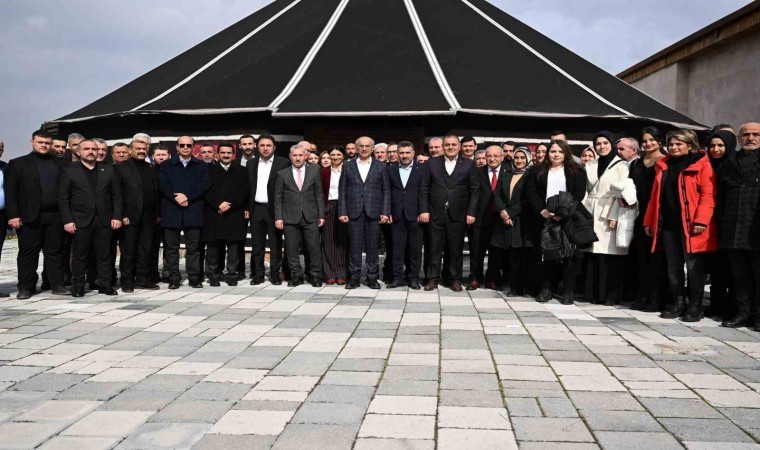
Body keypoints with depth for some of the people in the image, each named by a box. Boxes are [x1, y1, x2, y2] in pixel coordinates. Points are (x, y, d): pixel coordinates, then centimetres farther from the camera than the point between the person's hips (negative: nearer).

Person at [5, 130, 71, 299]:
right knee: (28, 253, 3)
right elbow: (10, 191, 0)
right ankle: (26, 286, 12)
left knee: (54, 251, 6)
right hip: (30, 216, -2)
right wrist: (13, 215, -9)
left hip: (55, 215, 2)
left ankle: (57, 284, 11)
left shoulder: (60, 164, 11)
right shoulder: (18, 164, 6)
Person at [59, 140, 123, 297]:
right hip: (80, 222, -2)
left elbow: (116, 195, 9)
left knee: (104, 255, 5)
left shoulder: (108, 170, 11)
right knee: (79, 256, 3)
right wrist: (67, 221, -8)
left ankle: (105, 285, 12)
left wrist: (117, 217, -1)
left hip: (104, 221, 2)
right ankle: (78, 287, 12)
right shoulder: (69, 172, 4)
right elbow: (63, 199, 0)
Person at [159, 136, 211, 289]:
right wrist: (176, 198, -14)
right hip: (171, 211, 0)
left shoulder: (201, 166, 12)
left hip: (193, 212, 0)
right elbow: (162, 185, 0)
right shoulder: (166, 166, 13)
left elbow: (204, 184, -2)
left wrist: (187, 196, -13)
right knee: (171, 247, 2)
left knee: (193, 247, 2)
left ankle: (194, 278, 7)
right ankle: (174, 279, 8)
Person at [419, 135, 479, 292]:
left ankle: (456, 279, 17)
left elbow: (474, 190, 1)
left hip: (458, 214, -1)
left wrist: (471, 212, -5)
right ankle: (433, 278, 14)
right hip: (436, 214, 1)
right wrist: (424, 210, -3)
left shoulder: (469, 164, 4)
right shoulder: (432, 163, 6)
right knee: (435, 248, 5)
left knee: (456, 249, 6)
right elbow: (424, 188, 4)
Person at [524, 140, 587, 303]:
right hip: (544, 219, 1)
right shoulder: (537, 171, 12)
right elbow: (531, 192, 2)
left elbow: (579, 194, -1)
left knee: (568, 254, -3)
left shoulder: (577, 171, 9)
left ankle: (568, 291, 2)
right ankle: (545, 289, 8)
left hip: (568, 219, -1)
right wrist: (542, 211, -13)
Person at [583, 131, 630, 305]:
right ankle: (593, 293, 10)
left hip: (610, 214, -4)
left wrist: (614, 217, -15)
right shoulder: (589, 166, 17)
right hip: (591, 214, 5)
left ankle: (610, 295, 0)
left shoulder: (621, 165, 1)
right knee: (592, 255, 3)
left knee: (609, 256, -7)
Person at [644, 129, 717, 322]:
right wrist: (649, 221, 12)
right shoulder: (663, 165, 15)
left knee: (693, 266, -1)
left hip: (690, 224, -5)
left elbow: (708, 194, -10)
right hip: (668, 223, 6)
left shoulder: (701, 163, -2)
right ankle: (678, 303, 18)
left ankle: (695, 306, 7)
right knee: (673, 266, 9)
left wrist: (701, 220, -19)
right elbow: (655, 196, 16)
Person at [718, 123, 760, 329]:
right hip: (733, 231, 4)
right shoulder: (729, 162, 16)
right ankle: (743, 313, 17)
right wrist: (721, 224, 8)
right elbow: (721, 196, 16)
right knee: (740, 275, 9)